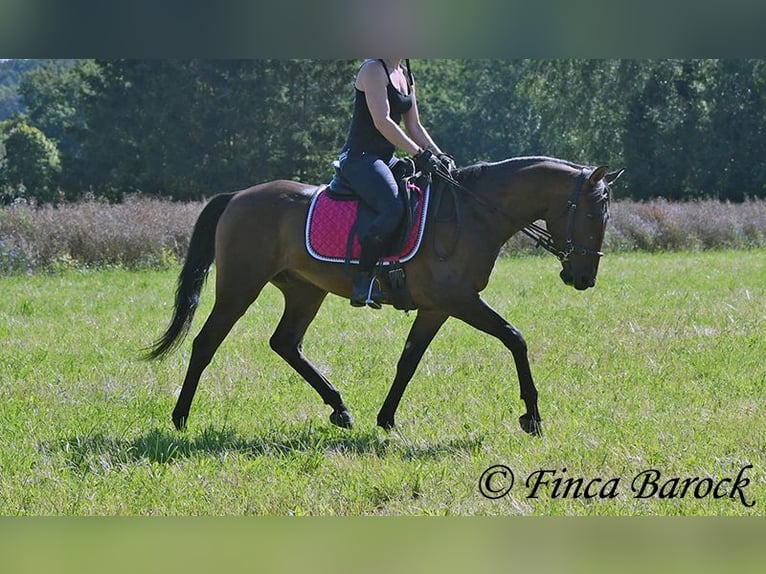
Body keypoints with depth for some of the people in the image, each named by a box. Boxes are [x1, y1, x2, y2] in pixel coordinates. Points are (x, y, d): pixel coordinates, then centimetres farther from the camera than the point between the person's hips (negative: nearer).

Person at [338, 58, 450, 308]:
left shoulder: (405, 76, 18)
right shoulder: (374, 70, -10)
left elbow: (414, 127, 19)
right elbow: (382, 122, -20)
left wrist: (439, 156, 5)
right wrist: (419, 153, -23)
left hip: (385, 159, 10)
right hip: (360, 157, -10)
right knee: (393, 208, -32)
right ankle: (361, 280, -27)